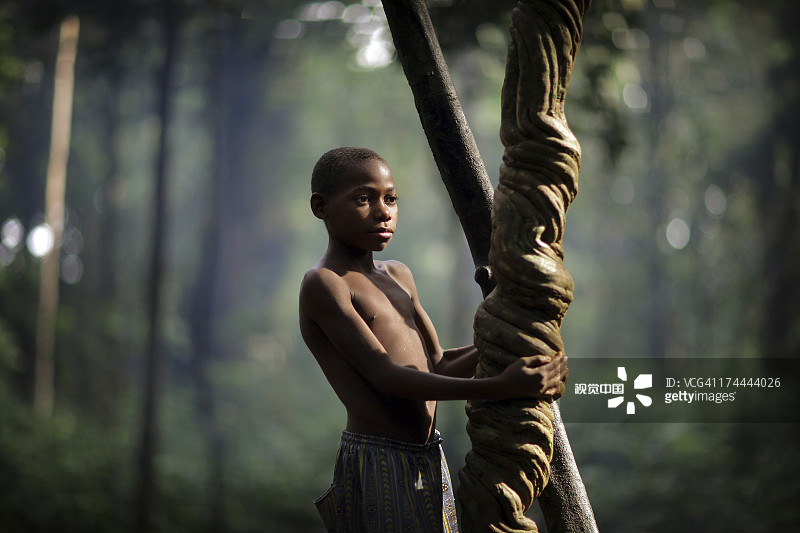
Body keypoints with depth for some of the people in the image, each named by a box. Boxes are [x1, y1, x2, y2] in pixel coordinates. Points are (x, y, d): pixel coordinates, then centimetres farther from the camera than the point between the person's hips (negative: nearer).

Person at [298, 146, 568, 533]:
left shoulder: (398, 277, 16)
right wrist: (501, 387, -27)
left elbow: (439, 366, 18)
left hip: (428, 461, 8)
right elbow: (385, 377, -20)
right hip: (377, 467, -8)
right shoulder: (323, 284, -12)